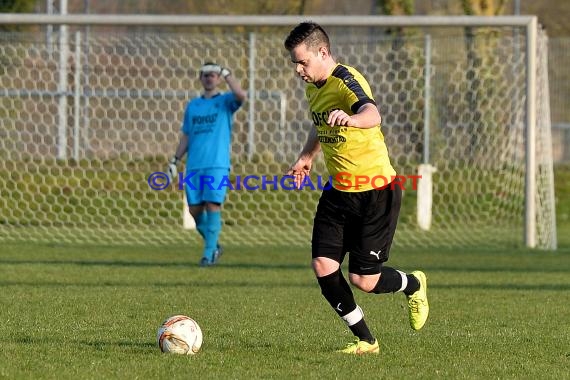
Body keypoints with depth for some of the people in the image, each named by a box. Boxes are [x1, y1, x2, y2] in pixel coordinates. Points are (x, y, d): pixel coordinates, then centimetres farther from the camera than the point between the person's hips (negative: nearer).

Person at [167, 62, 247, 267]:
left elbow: (241, 95, -19)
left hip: (217, 165, -4)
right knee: (195, 210, 2)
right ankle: (213, 245, 21)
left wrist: (227, 74, -12)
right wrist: (174, 160, 12)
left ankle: (209, 253, -6)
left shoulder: (225, 101, 5)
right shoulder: (192, 105, 18)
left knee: (212, 207, -11)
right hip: (194, 166, 4)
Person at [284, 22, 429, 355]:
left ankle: (414, 285, 30)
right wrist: (307, 157, 23)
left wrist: (350, 118, -65)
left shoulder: (346, 81, -21)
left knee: (363, 280, -4)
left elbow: (372, 115, -45)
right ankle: (365, 340, 8)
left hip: (376, 192, -8)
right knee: (324, 267, -7)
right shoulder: (314, 87, 6)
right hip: (339, 190, 8)